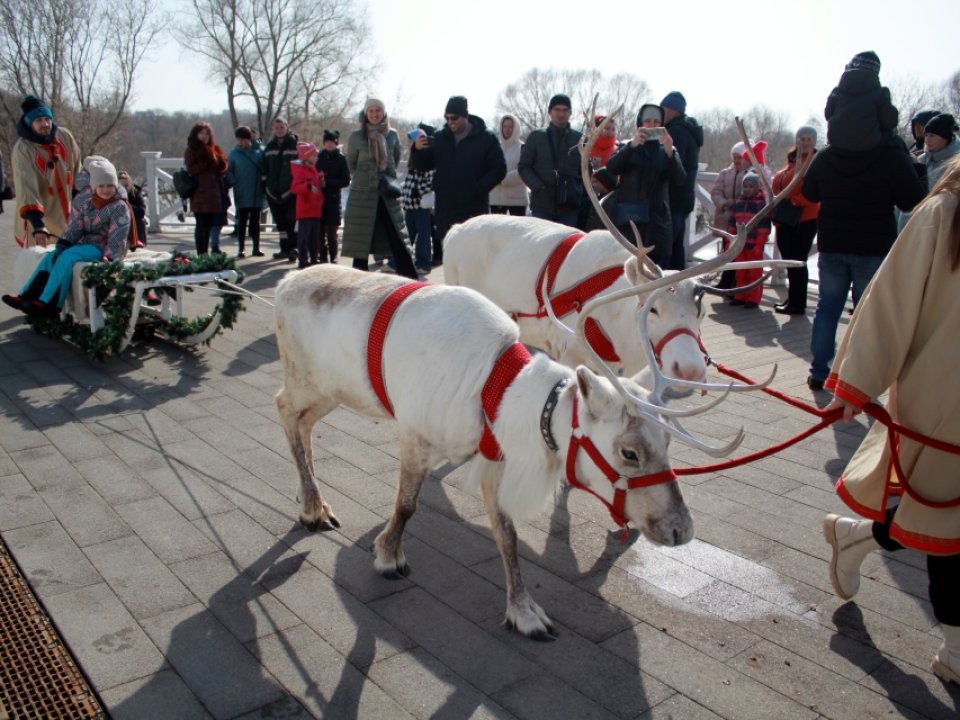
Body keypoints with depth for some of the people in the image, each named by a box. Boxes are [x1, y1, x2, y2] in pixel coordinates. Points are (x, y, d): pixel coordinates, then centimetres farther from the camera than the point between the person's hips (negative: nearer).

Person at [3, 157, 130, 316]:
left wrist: (108, 257, -27)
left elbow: (118, 236, -18)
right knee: (51, 257, -3)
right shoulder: (86, 204, 12)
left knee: (67, 257, -26)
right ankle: (27, 296, -5)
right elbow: (74, 227, 7)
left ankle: (48, 303, -24)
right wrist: (62, 246, -6)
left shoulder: (120, 207, -10)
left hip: (102, 248, -8)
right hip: (86, 243, 8)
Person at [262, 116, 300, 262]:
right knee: (280, 222, 10)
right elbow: (264, 168, 16)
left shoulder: (296, 144, -1)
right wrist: (265, 186, 9)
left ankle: (293, 248, -5)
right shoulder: (270, 146, 13)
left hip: (291, 191, -5)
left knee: (291, 220, -9)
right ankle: (285, 249, 17)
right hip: (273, 191, 5)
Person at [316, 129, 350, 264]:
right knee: (320, 231, 1)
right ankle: (323, 258, 11)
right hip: (319, 198, 2)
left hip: (333, 200, -2)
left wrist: (327, 182, -11)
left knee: (331, 232, -3)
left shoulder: (341, 159, 1)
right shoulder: (319, 156, 9)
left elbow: (346, 181, -3)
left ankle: (333, 258, 7)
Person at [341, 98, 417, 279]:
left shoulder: (392, 135, 4)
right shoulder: (356, 137, -2)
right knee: (361, 242, 1)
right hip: (362, 194, -1)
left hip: (388, 193, 1)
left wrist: (389, 177, 12)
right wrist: (363, 177, 10)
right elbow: (351, 164, 11)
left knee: (397, 238, -1)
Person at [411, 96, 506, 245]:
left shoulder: (486, 138, -1)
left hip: (474, 210, -3)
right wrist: (417, 150, -13)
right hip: (445, 210, 3)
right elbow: (422, 166, 9)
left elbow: (499, 169, -3)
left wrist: (479, 189, -16)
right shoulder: (439, 137, 9)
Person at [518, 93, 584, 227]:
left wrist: (583, 194, -2)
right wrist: (539, 187, -9)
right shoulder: (536, 137, 7)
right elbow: (523, 167, 5)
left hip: (570, 206, 2)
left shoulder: (579, 139, 11)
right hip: (542, 205, -1)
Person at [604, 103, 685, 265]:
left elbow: (679, 180, -2)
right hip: (629, 219, -1)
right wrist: (632, 145, -22)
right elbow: (611, 168, -7)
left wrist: (670, 153, -19)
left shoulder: (667, 149, 14)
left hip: (658, 219, 1)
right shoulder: (628, 147, 13)